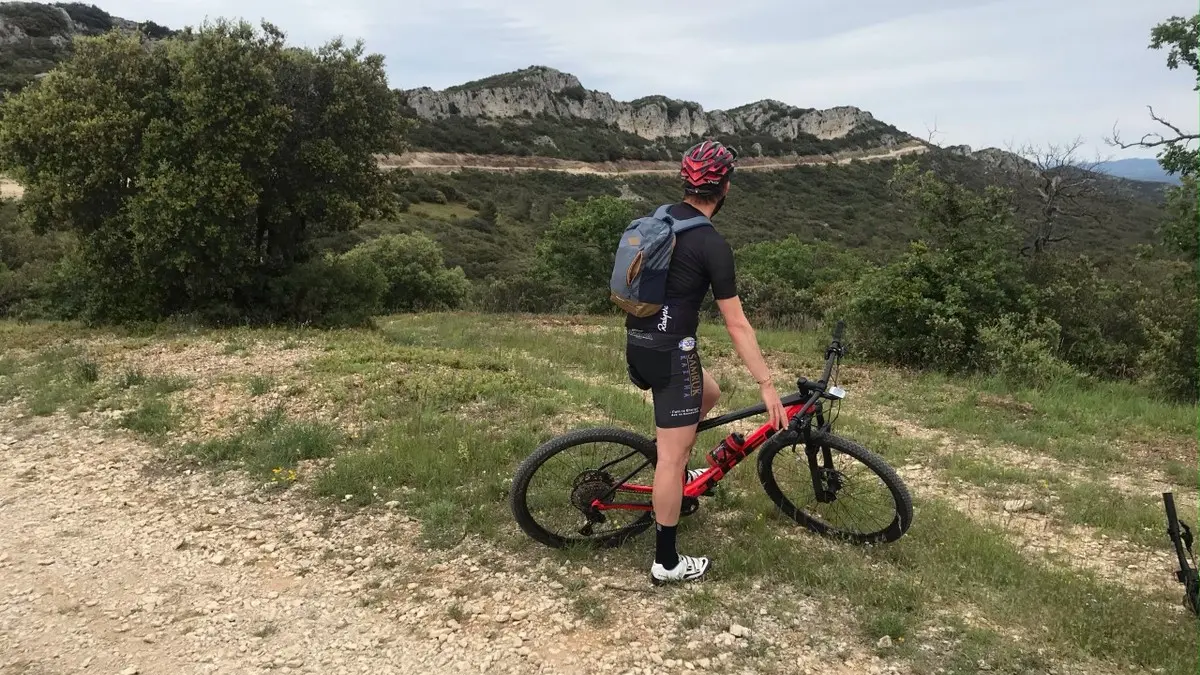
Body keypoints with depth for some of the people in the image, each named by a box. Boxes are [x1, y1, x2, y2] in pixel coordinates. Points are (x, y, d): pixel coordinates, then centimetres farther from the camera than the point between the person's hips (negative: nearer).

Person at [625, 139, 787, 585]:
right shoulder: (712, 244, -17)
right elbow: (736, 324, -17)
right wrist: (767, 385, -13)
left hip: (637, 343, 9)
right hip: (669, 352, -9)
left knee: (710, 393, 30)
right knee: (672, 454, 1)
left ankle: (677, 474, 41)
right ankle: (666, 562, 12)